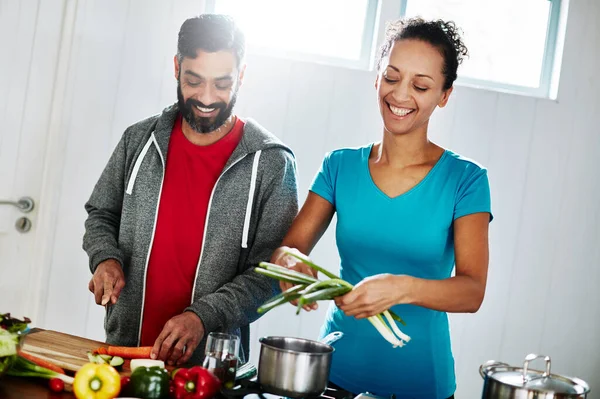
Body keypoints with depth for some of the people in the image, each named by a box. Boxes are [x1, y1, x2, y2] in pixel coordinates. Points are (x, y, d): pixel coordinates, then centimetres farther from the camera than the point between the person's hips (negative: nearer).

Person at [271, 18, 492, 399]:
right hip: (337, 365, 2)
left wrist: (403, 288, -35)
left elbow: (472, 291, -16)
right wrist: (288, 258, -25)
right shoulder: (341, 166, 1)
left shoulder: (465, 179, -8)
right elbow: (289, 246, -2)